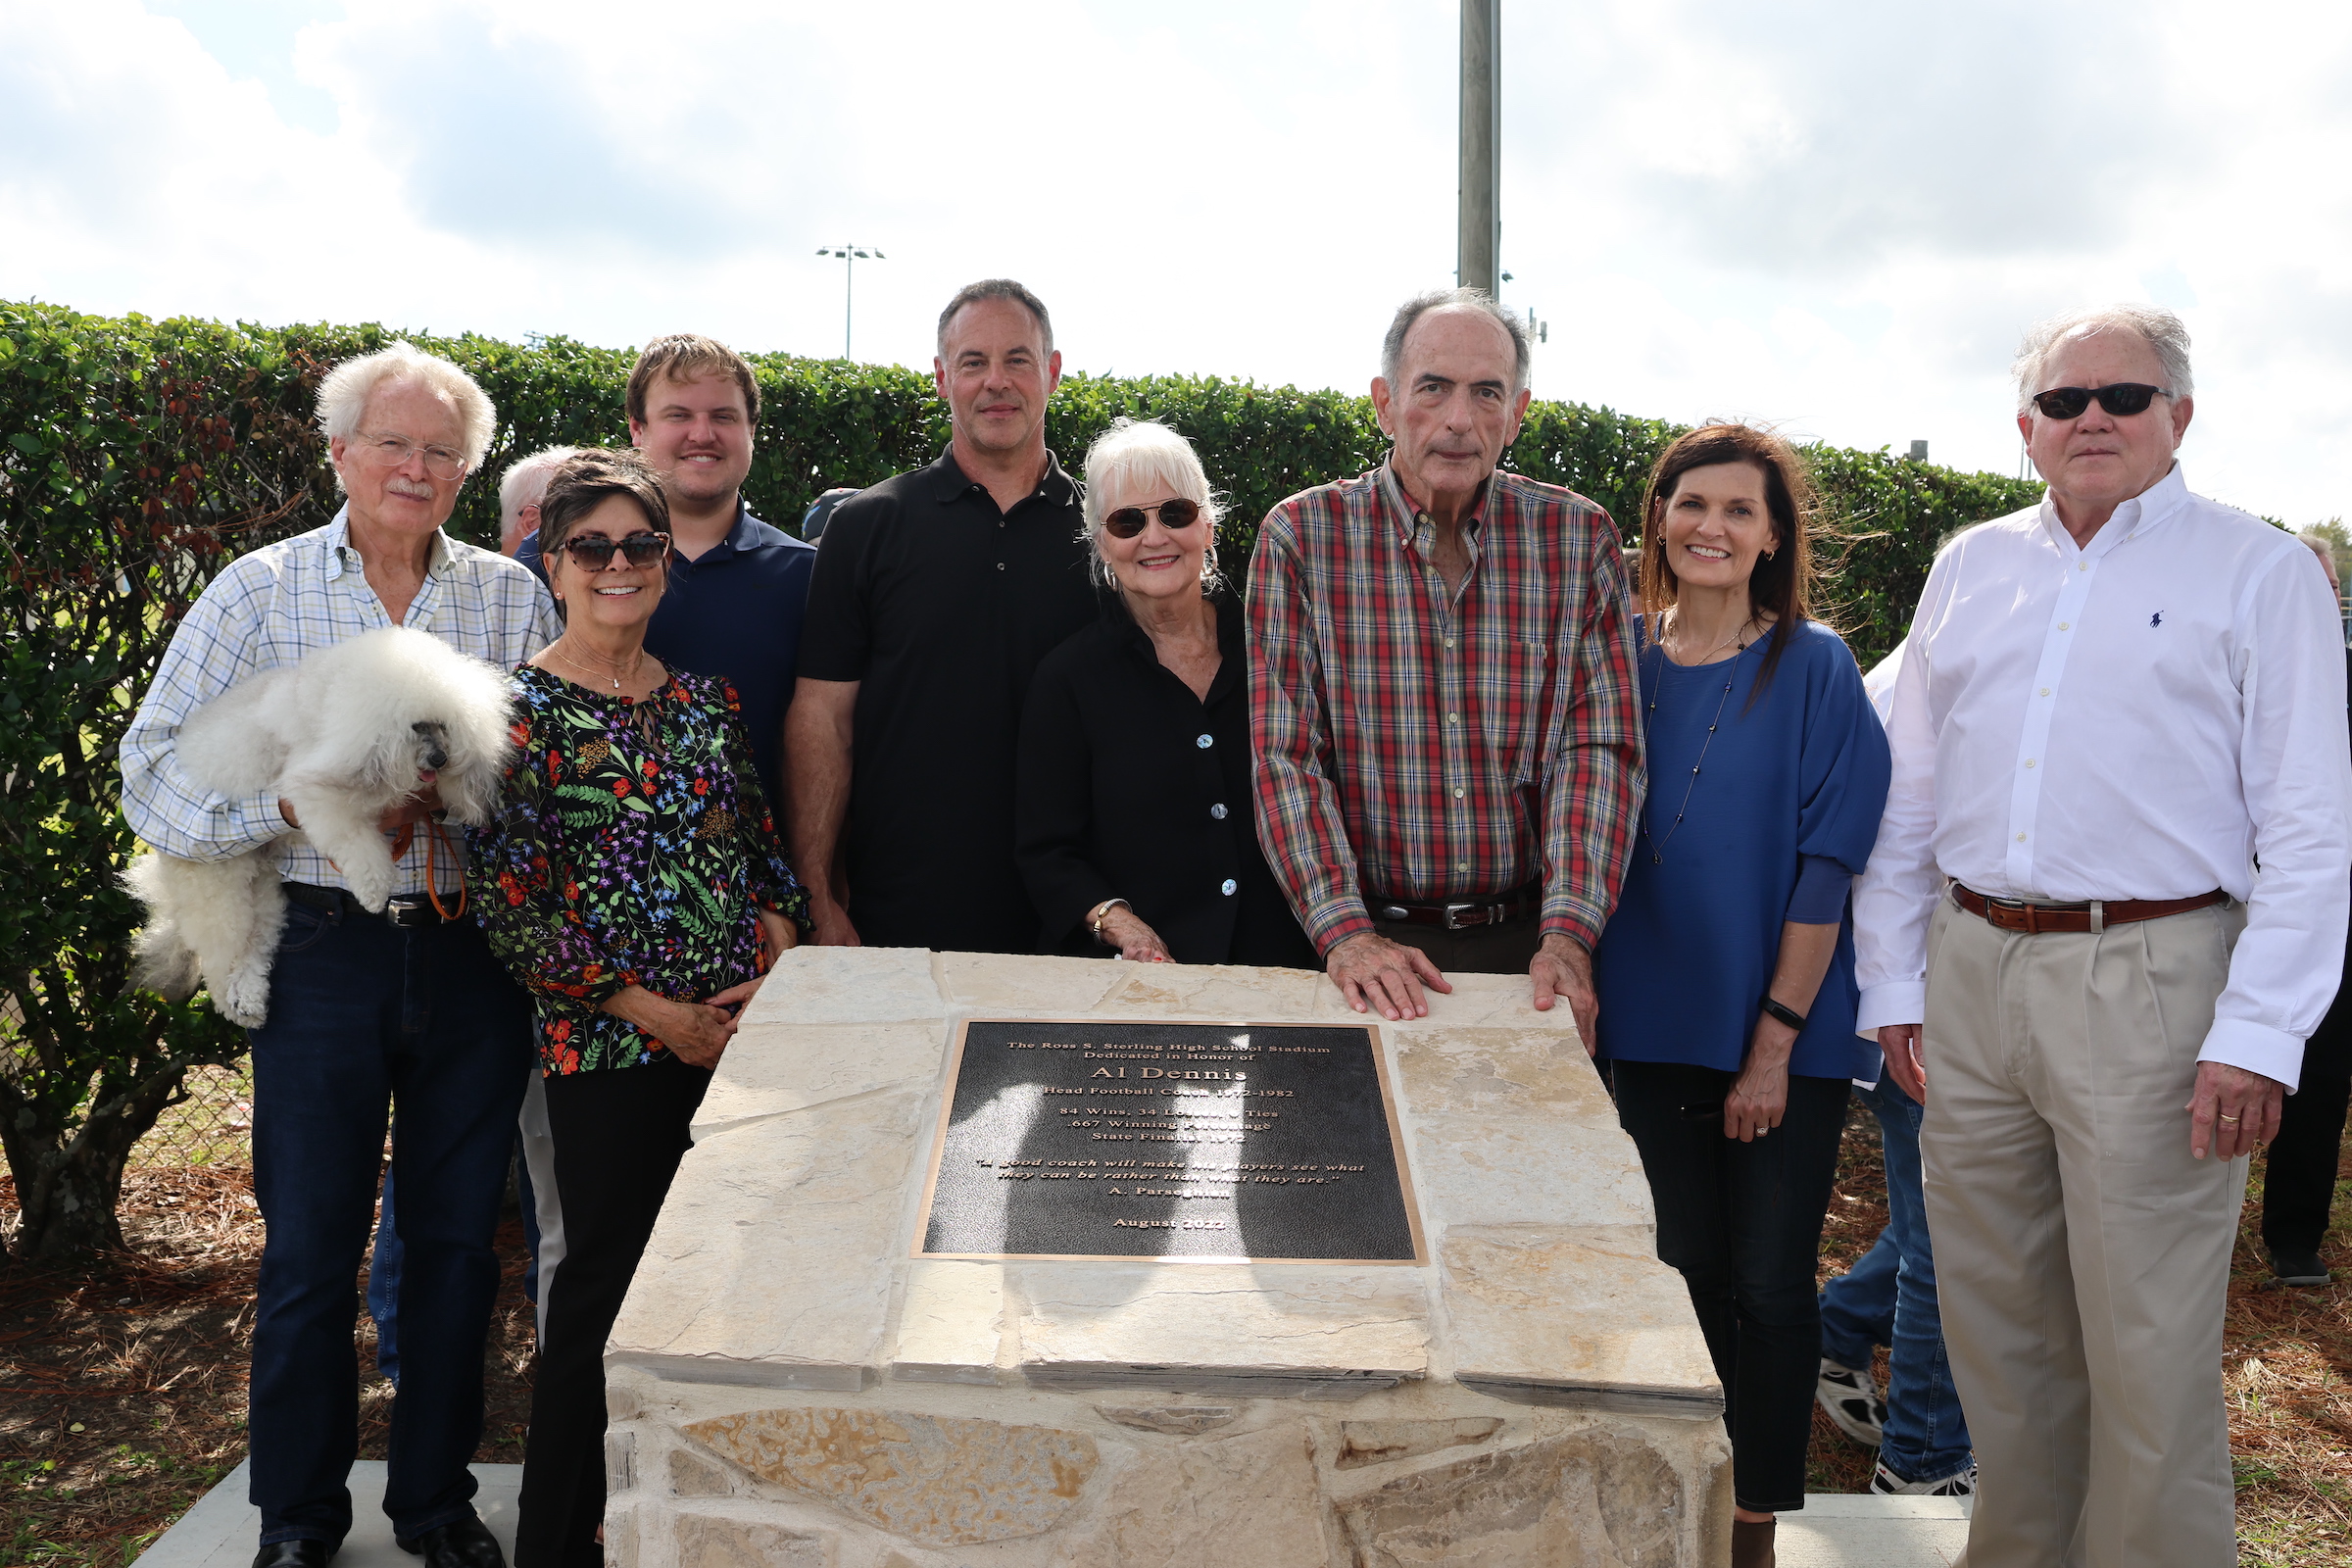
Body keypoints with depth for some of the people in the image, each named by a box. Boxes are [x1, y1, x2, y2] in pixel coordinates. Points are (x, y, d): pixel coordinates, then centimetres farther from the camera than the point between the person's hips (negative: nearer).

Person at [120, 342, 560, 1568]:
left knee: (458, 1239, 11)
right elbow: (154, 777, -3)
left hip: (474, 952, 2)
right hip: (324, 951, -1)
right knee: (309, 1250, 7)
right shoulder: (259, 592, 1)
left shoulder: (512, 596, 6)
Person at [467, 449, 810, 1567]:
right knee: (607, 1287, 2)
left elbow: (765, 850, 17)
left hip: (742, 1034, 5)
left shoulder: (708, 701, 11)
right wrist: (663, 1015, -12)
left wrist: (778, 961, -3)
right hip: (610, 1050, -5)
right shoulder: (519, 712, -5)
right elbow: (509, 910, -9)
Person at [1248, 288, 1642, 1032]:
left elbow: (1599, 747, -3)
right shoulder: (1302, 536, -3)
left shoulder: (1580, 538, 1)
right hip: (1369, 946, -1)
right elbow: (1285, 755, -7)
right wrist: (1345, 931, -19)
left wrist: (1567, 935, -16)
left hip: (1528, 943, 2)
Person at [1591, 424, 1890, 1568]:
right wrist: (1585, 988, -1)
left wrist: (1776, 1040, -11)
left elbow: (1826, 866, -7)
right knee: (1684, 1271, 10)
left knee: (1767, 1286, 3)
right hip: (1652, 1023, 2)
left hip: (1785, 1035, -2)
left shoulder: (1815, 670, -4)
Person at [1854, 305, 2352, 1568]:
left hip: (2148, 985, -4)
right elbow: (1907, 797, 14)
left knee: (2146, 1346, 2)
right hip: (1970, 976, 5)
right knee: (1996, 1324, 14)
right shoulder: (1969, 568, 13)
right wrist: (1894, 983, 9)